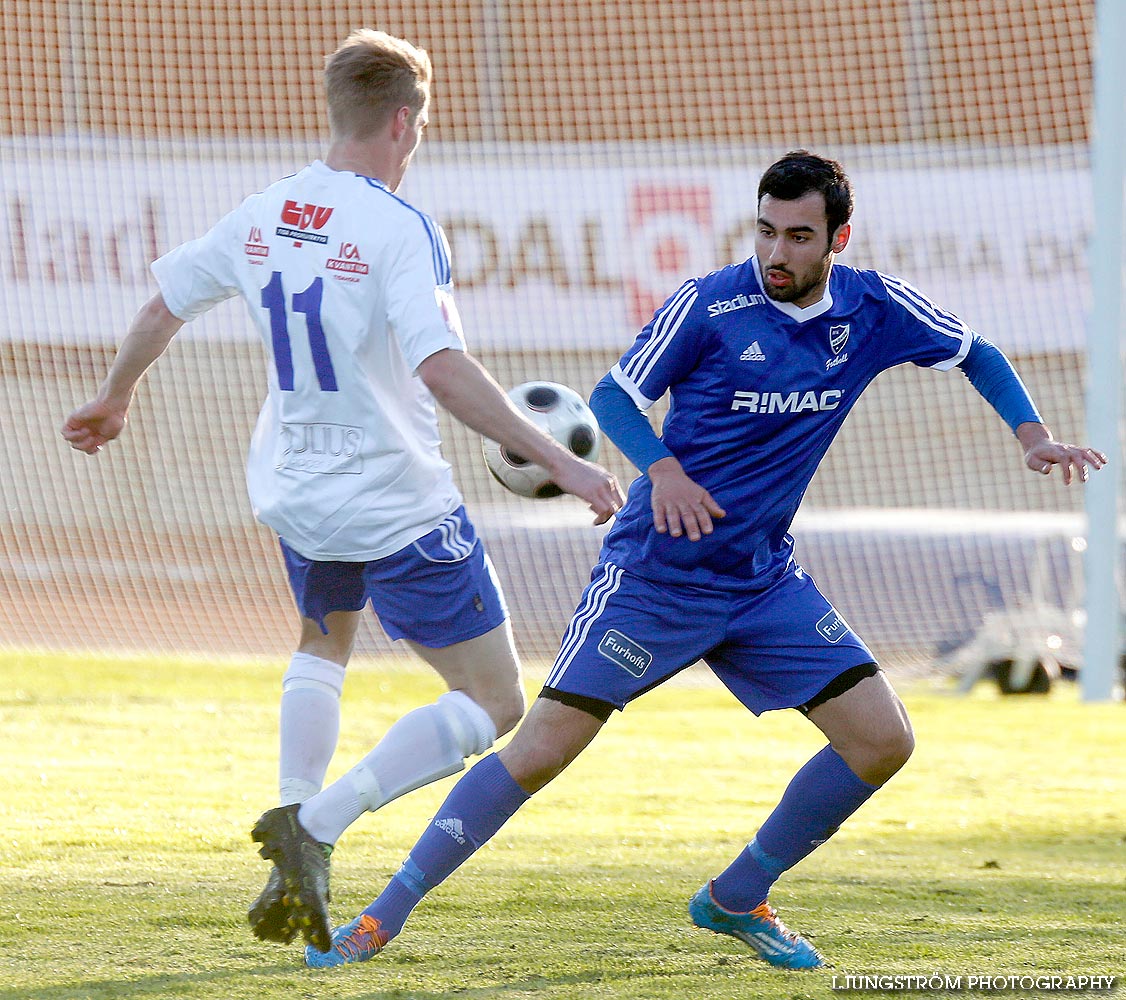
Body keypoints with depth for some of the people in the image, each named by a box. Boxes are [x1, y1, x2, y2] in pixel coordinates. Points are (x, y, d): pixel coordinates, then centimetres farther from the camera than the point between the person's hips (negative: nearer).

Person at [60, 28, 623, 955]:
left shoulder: (262, 216, 2)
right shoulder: (398, 229, -19)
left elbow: (164, 304, 15)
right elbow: (440, 367, -30)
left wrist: (114, 398, 34)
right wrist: (559, 461, -30)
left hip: (294, 491, 7)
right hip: (400, 503, -7)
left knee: (325, 642, 36)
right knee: (494, 702, 3)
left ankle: (299, 826, 17)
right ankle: (317, 825, -12)